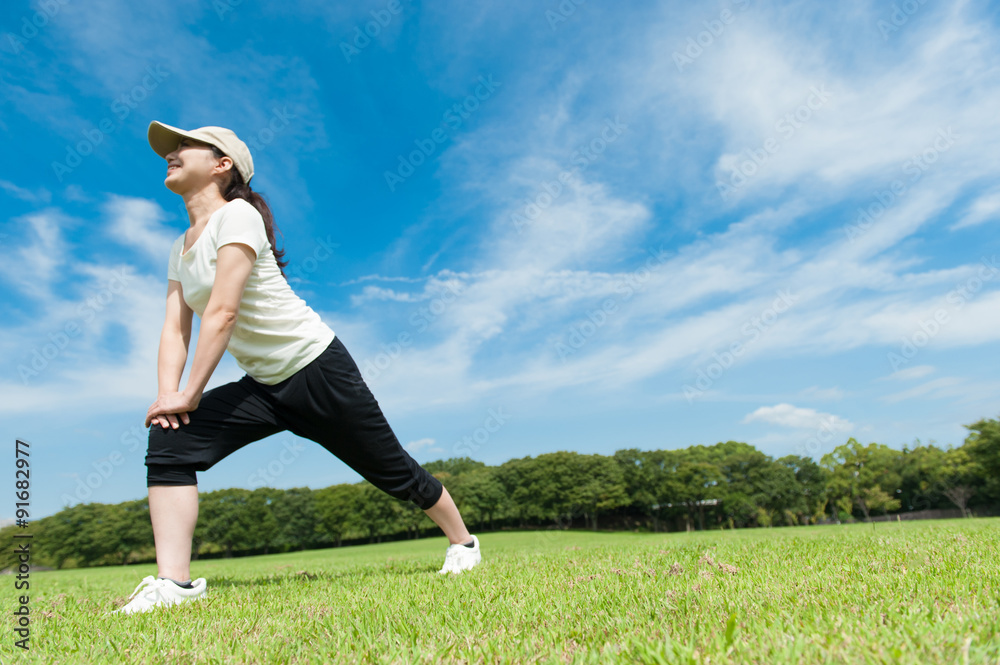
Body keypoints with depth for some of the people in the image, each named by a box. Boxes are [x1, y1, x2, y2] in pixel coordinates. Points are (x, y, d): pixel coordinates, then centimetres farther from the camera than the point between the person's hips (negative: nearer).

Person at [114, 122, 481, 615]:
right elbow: (174, 328, 4)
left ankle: (463, 542, 27)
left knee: (392, 471, 4)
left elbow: (223, 311, -20)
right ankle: (174, 581, -9)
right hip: (261, 387, 8)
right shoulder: (180, 249, 13)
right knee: (169, 440, -13)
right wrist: (166, 394, -12)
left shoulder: (236, 214, -12)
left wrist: (189, 394, -19)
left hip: (318, 370, -7)